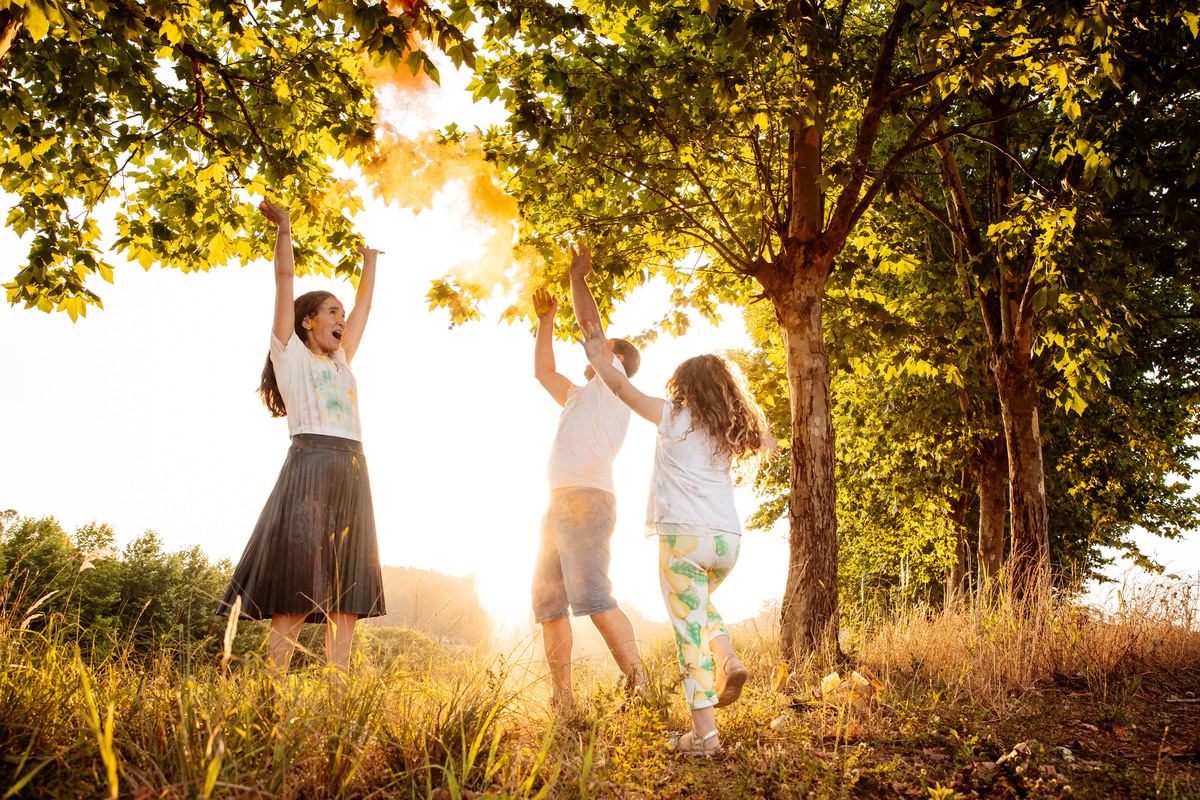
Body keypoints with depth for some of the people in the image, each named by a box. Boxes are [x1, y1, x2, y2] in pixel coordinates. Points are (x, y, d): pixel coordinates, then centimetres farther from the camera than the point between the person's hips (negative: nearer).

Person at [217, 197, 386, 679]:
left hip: (352, 472, 6)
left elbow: (364, 302, 33)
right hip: (310, 465, -6)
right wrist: (283, 227, 14)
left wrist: (370, 255, 42)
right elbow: (285, 279, 7)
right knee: (296, 588, -11)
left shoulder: (341, 361, 26)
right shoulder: (291, 353, 11)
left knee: (344, 594, 0)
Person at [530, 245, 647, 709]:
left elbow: (591, 322, 5)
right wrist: (546, 319, 35)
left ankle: (639, 685, -21)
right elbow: (542, 371, 37)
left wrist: (577, 277, 18)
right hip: (560, 505, 9)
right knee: (548, 601, 5)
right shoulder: (581, 396, 30)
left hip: (586, 500, -9)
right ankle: (561, 698, 8)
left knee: (592, 597, -21)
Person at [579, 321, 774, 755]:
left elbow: (623, 388, 9)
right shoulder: (730, 433, 14)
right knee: (699, 602, 32)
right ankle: (728, 660, 7)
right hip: (727, 540, 5)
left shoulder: (676, 418, 2)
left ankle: (704, 732, -4)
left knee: (690, 628, -2)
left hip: (685, 536, -5)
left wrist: (597, 356, 23)